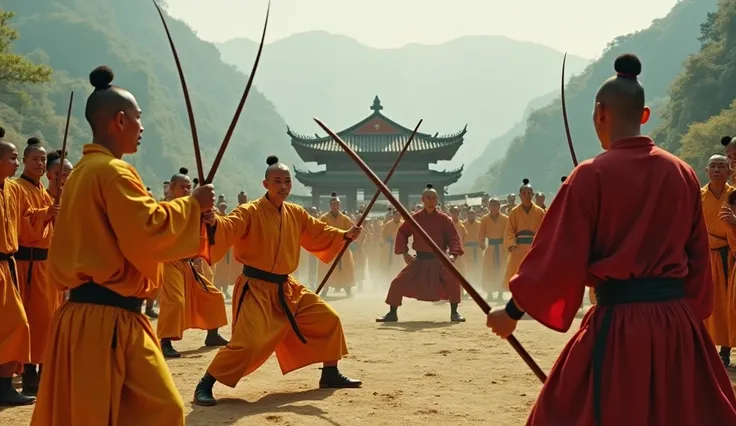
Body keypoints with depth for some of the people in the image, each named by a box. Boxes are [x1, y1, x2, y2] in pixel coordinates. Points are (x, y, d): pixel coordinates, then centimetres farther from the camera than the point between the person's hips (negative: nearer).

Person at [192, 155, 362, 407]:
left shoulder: (296, 214, 7)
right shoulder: (249, 212, -14)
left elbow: (319, 233, 22)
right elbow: (228, 229, -32)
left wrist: (344, 235, 11)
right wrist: (214, 222, -53)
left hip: (286, 289, 8)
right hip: (255, 289, -8)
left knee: (328, 319, 13)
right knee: (247, 342, -22)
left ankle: (330, 375, 30)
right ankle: (204, 386, -8)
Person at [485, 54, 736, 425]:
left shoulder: (592, 175, -9)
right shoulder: (683, 173, 5)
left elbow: (559, 259, -7)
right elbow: (698, 259, 11)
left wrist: (513, 312, 5)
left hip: (618, 324, -5)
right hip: (678, 322, 5)